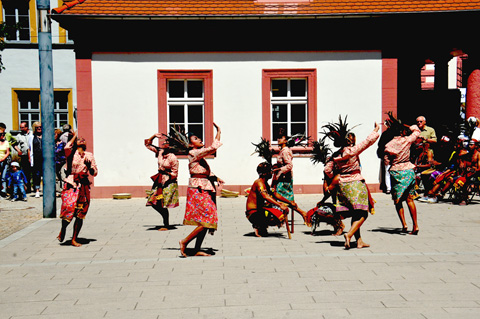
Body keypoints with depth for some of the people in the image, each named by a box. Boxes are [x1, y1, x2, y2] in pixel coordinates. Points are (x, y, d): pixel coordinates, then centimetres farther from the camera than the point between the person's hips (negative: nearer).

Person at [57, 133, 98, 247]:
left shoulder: (89, 155, 15)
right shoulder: (72, 153, 6)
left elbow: (94, 173, 15)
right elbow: (67, 148, -18)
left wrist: (89, 166, -7)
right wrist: (74, 136, -1)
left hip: (83, 185, 3)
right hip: (71, 184, -3)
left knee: (80, 214, 1)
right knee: (69, 207, -18)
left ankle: (74, 239, 12)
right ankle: (63, 229, 11)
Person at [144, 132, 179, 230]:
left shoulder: (173, 158, -14)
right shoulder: (160, 152, 5)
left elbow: (174, 174, -10)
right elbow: (148, 144, 13)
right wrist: (154, 136, 3)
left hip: (169, 182, -7)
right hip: (159, 181, 7)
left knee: (162, 205, -7)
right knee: (154, 203, 5)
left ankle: (166, 226, 7)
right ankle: (166, 221, 22)